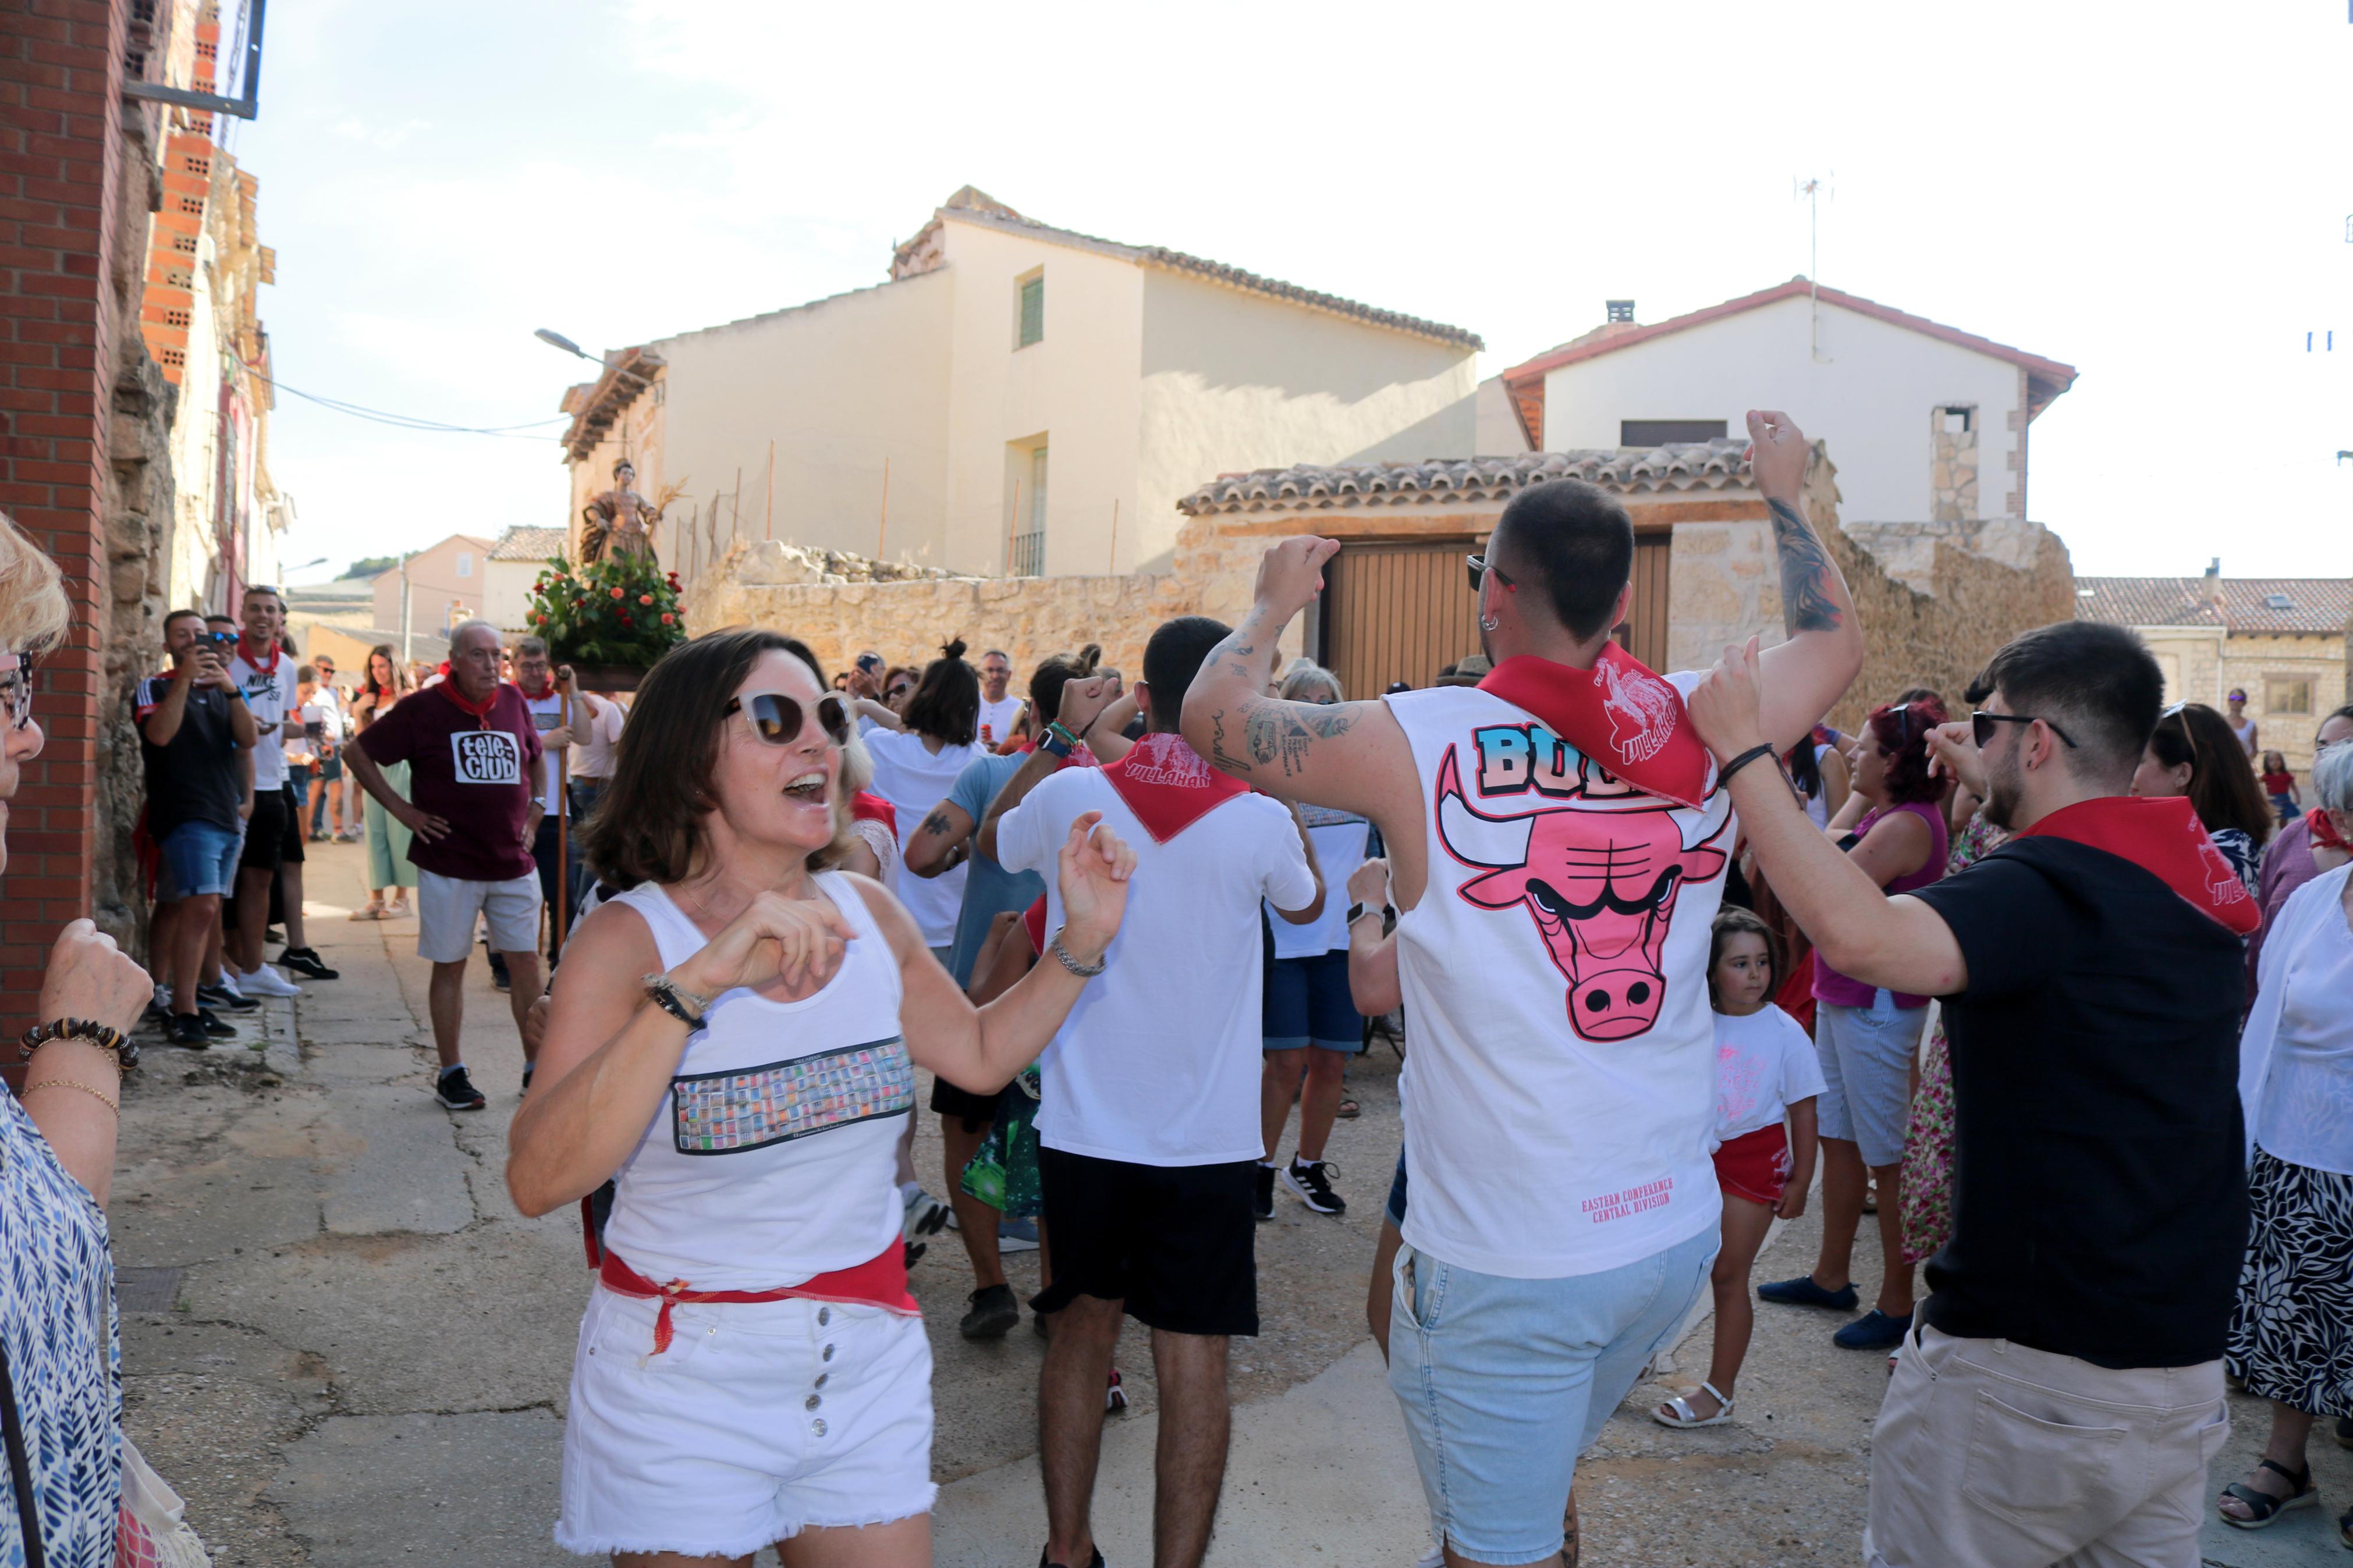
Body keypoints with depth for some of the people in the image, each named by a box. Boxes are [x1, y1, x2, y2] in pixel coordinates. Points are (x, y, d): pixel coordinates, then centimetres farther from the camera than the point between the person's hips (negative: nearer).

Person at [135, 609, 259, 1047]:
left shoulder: (221, 690, 18)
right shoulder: (155, 687, 3)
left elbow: (248, 740, 2)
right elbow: (159, 734, -16)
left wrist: (232, 690, -12)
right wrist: (185, 678, -19)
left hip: (227, 816, 6)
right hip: (186, 814, -6)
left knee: (190, 913, 10)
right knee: (202, 907, -17)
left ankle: (187, 1001, 15)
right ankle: (183, 1014, -14)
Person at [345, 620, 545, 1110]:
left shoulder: (514, 702, 6)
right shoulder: (423, 709, -5)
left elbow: (536, 760, 23)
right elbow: (360, 753, 3)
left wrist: (533, 811, 11)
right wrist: (404, 811, -3)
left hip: (514, 864, 3)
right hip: (448, 864, -3)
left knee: (526, 963, 5)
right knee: (450, 966, 5)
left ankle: (537, 1066, 15)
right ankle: (451, 1073, 16)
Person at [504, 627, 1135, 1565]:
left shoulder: (866, 913, -1)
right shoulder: (628, 938, -15)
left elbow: (982, 1055, 13)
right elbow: (537, 1183, -28)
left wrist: (1081, 941, 0)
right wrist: (695, 984, -36)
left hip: (872, 1366, 4)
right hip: (683, 1383, -4)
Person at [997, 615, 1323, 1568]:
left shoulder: (1071, 795, -8)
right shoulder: (1259, 817, -11)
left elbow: (999, 844, 15)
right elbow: (1305, 905, 12)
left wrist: (1058, 740, 24)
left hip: (1083, 1128, 2)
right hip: (1206, 1138, -2)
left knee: (1082, 1328, 18)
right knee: (1193, 1362, 4)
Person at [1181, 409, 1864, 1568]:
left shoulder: (1420, 744, -15)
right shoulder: (1702, 727, -2)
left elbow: (1211, 713, 0)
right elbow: (1833, 641, 20)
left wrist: (1277, 601, 19)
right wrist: (1785, 494, 35)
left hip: (1507, 1264, -5)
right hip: (1679, 1229, 5)